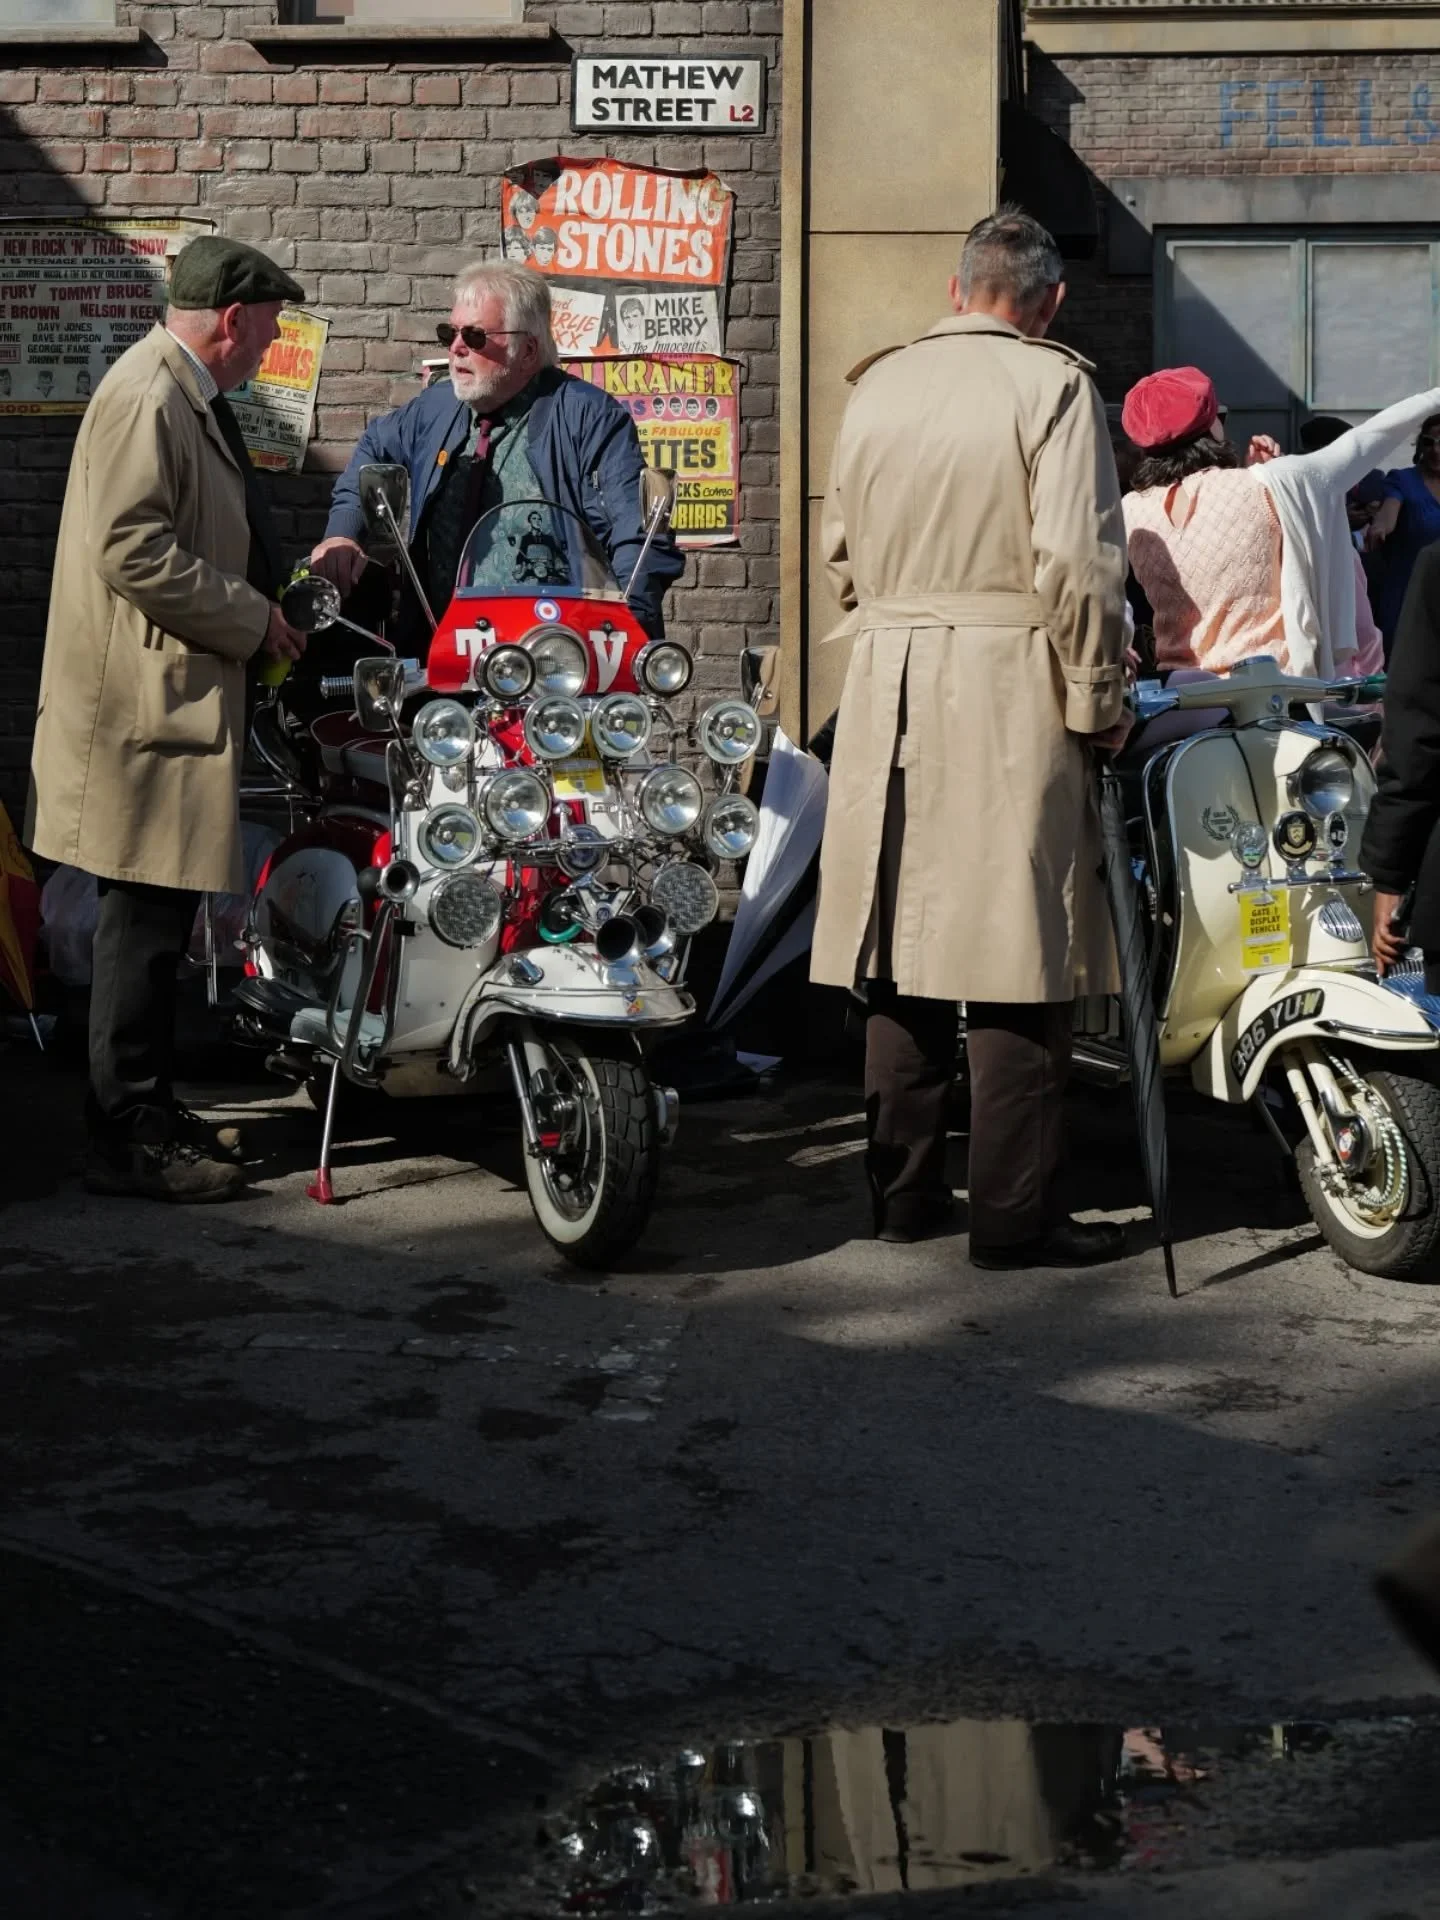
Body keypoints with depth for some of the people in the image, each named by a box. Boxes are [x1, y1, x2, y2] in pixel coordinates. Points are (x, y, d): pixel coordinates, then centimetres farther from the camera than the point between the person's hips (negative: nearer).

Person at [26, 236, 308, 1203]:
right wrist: (251, 617, -16)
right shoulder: (148, 396, -15)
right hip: (143, 703, -11)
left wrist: (283, 575, 17)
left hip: (180, 697, 11)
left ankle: (148, 1110, 22)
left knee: (162, 914, 14)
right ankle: (127, 1137, -3)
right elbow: (133, 548, -23)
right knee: (147, 916, -8)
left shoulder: (191, 397, 19)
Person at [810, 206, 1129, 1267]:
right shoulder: (1053, 384, -5)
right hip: (1011, 683, -6)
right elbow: (1077, 562, -12)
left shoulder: (877, 385, 12)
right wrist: (1102, 701, -4)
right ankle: (1014, 1212, -1)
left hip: (887, 681, 6)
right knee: (1016, 952, -3)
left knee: (905, 944, 11)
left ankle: (904, 1191, 18)